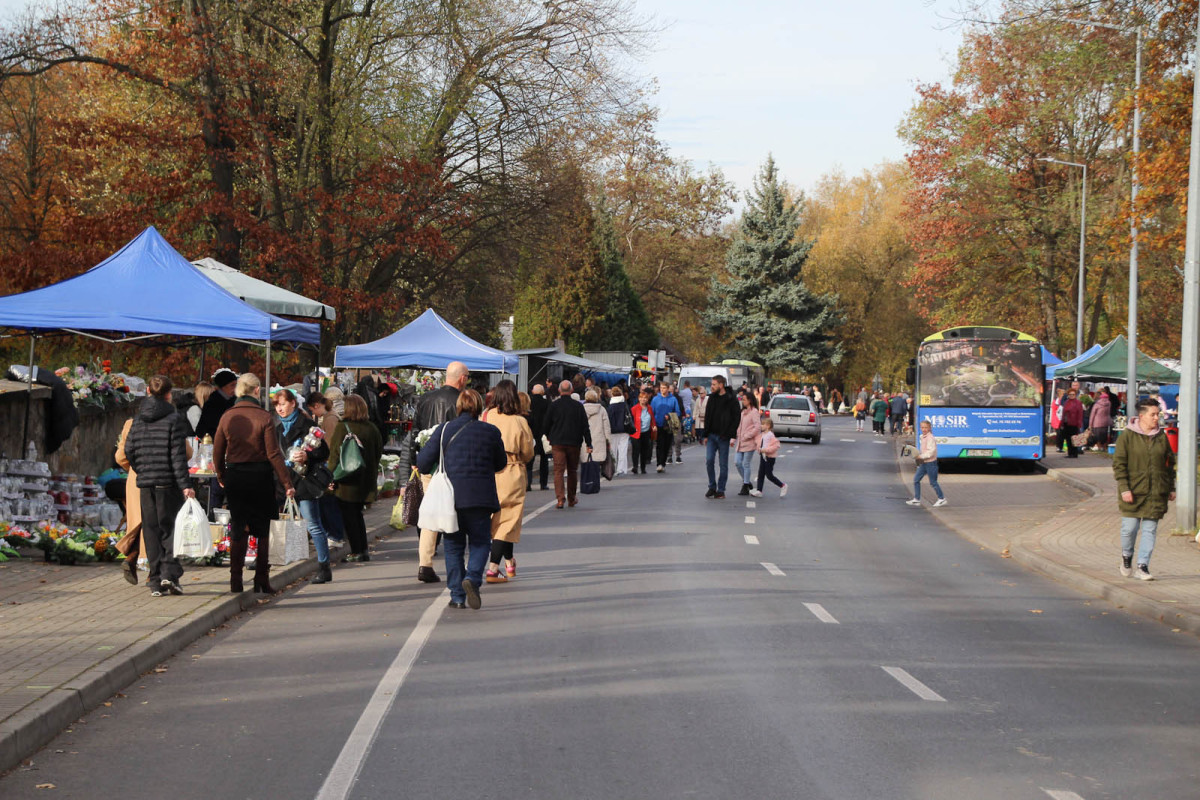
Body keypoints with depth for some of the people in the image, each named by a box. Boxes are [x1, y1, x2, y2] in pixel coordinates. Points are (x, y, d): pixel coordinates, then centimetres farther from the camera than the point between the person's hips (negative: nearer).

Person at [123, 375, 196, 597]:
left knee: (151, 531, 8)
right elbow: (178, 455, -12)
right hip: (169, 483, -4)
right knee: (172, 528, 4)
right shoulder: (174, 419, -7)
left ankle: (156, 582, 6)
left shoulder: (138, 421, 8)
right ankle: (169, 573, -11)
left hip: (145, 484, 4)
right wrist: (185, 485, -12)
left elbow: (129, 452, 10)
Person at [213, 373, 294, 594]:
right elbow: (273, 453, -12)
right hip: (260, 476, -2)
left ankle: (236, 580, 8)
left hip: (234, 476, 3)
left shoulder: (227, 417, -1)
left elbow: (217, 452, 4)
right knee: (263, 530, 9)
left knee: (238, 529, 11)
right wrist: (287, 483, -7)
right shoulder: (264, 417, -10)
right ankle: (261, 580, 9)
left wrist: (221, 477, 19)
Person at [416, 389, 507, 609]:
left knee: (453, 545, 11)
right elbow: (501, 464, 14)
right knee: (479, 541, 11)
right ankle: (473, 577, -17)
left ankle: (457, 596, 8)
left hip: (450, 497, 1)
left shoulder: (444, 430, -1)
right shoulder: (491, 432, 1)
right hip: (480, 498, 0)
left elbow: (423, 462, -2)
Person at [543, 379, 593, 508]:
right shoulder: (578, 406, -2)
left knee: (558, 470, -4)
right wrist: (588, 444, 2)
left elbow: (547, 423, 4)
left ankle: (560, 498, -21)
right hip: (574, 443, 1)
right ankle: (571, 499, 24)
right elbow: (585, 426, -2)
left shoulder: (553, 406, -3)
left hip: (557, 443, -1)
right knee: (572, 471, 14)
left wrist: (548, 436, 23)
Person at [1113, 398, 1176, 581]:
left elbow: (1170, 463, 16)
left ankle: (1142, 566, 3)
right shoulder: (1127, 436, -5)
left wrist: (1171, 488, 13)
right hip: (1133, 491, -3)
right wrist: (1124, 488, -14)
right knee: (1130, 527, 0)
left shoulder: (1161, 437, 8)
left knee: (1150, 530, 0)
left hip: (1156, 492, 3)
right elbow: (1118, 464, -6)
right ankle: (1126, 556, 27)